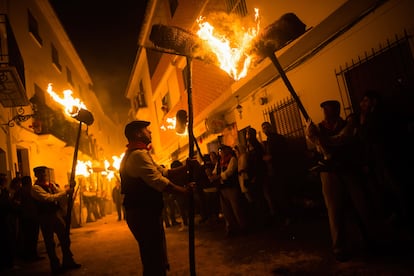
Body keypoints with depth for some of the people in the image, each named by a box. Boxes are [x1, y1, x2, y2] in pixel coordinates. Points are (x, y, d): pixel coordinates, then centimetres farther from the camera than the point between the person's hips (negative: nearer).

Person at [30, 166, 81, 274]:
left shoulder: (51, 184, 7)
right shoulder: (35, 188, -14)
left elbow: (62, 196, 11)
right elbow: (49, 198, -26)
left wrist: (67, 190, -10)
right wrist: (65, 191, -24)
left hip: (58, 214, 6)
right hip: (46, 218, -6)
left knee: (65, 238, 12)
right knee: (50, 242, 7)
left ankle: (67, 261, 27)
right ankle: (55, 266, 21)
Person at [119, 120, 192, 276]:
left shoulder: (138, 154, 19)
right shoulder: (138, 154, -16)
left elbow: (164, 173, 13)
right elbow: (158, 181, -23)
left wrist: (185, 167, 1)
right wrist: (183, 191, -11)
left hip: (144, 212, 11)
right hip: (143, 213, -11)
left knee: (155, 258, 20)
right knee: (155, 261, -4)